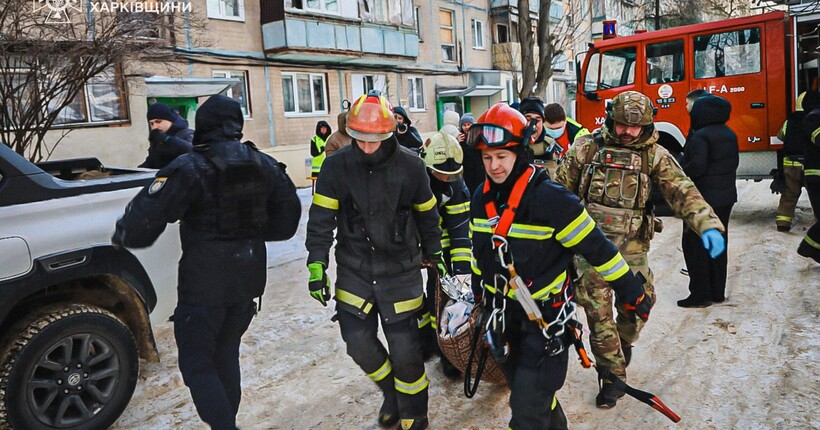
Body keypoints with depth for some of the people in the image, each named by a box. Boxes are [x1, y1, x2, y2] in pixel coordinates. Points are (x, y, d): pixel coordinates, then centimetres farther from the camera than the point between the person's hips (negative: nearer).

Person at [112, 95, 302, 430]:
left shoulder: (190, 169, -16)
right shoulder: (264, 165, 3)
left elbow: (145, 218, -19)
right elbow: (287, 220, 10)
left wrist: (122, 237, 1)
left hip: (204, 283, -6)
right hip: (248, 280, 6)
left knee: (197, 364, 8)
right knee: (226, 357, 22)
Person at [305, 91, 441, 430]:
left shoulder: (410, 166, -9)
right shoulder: (336, 166, -8)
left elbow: (427, 215, 5)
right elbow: (321, 219, -3)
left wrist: (433, 255, 13)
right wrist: (316, 266, -6)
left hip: (400, 271, -2)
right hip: (354, 269, 2)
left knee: (404, 349, 1)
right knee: (359, 342, 5)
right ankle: (391, 393, 35)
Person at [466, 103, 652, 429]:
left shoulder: (551, 199, -23)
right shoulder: (481, 198, -1)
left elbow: (597, 249, -17)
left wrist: (633, 296, -11)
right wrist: (478, 296, 23)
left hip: (547, 316, -6)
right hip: (503, 314, 7)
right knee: (524, 395, 23)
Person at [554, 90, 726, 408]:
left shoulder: (654, 155, 1)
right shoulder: (586, 148, 0)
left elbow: (683, 192, -10)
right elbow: (560, 189, 6)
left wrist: (709, 225, -26)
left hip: (632, 247, 1)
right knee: (598, 314, 2)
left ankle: (624, 342, 41)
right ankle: (614, 376, 18)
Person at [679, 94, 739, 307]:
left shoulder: (701, 136, -17)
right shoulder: (729, 134, 10)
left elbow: (697, 165, -24)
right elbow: (734, 162, 15)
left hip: (703, 197, -9)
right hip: (726, 197, 9)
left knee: (694, 245, -1)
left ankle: (700, 295, 1)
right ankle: (718, 292, 23)